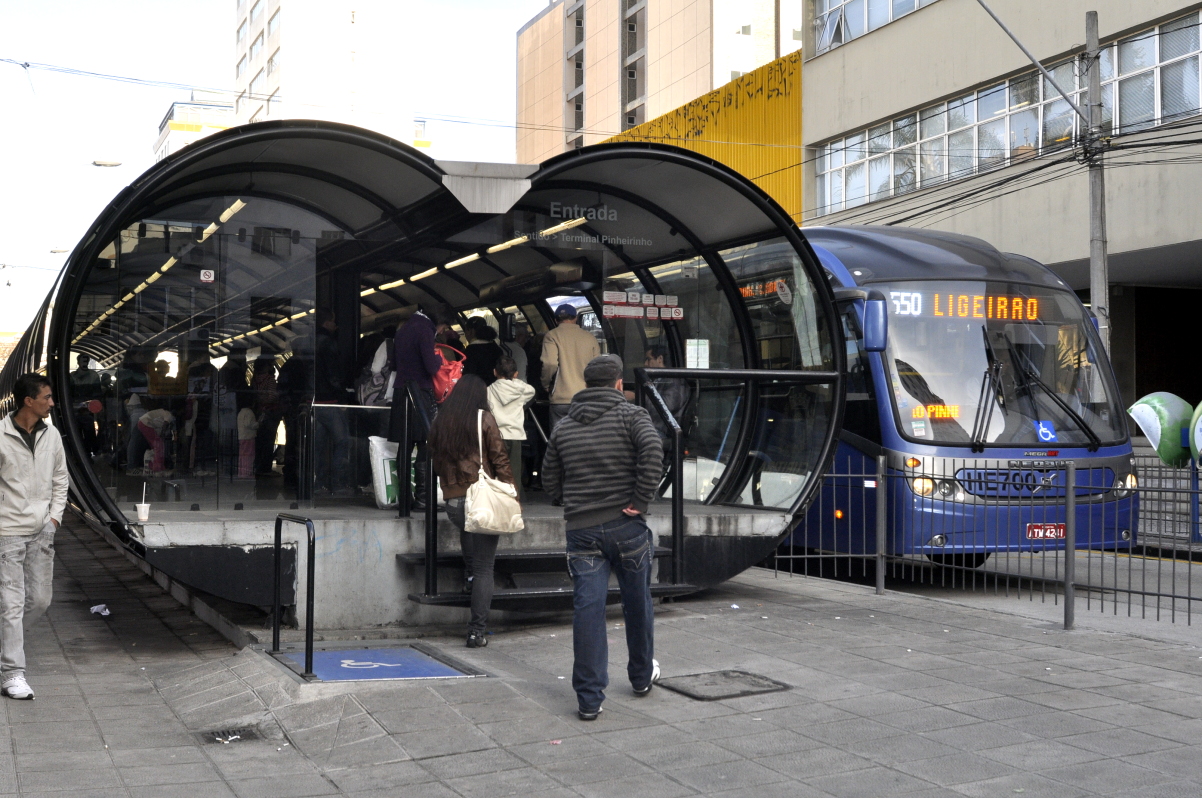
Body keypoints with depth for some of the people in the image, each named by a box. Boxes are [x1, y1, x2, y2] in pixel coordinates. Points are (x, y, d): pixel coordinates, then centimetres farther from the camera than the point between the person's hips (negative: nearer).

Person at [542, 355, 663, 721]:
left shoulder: (563, 428, 10)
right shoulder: (631, 415, -1)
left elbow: (550, 481, 11)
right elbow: (652, 453, -19)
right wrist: (640, 501, -14)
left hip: (581, 530, 2)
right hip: (626, 526, -2)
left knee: (587, 609, 0)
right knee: (637, 603, 17)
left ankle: (589, 698, -2)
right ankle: (642, 676, 34)